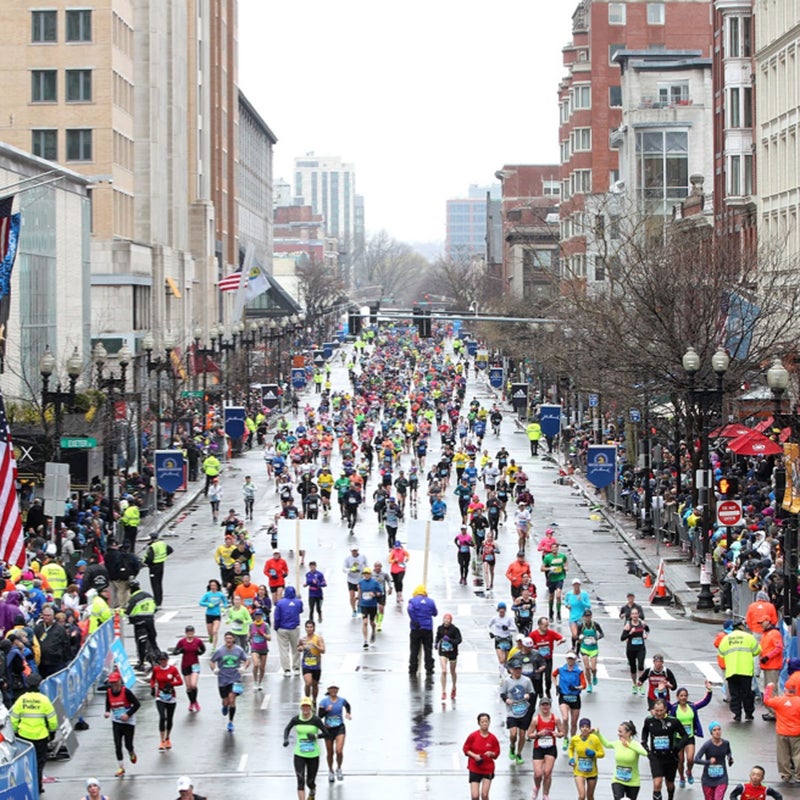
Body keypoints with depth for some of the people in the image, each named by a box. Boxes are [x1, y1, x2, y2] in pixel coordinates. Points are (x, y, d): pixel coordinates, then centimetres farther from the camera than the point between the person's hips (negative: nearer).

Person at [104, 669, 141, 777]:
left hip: (128, 722, -3)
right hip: (116, 722, 3)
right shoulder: (109, 692, -3)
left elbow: (137, 704, -13)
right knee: (117, 746, -3)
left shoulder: (126, 691, -18)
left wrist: (128, 714, -20)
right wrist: (107, 712, -6)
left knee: (128, 745, 4)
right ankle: (121, 767, 8)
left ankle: (132, 754, 41)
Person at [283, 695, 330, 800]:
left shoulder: (316, 720, -10)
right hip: (299, 755, 1)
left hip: (313, 755, -1)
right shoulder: (296, 719, -3)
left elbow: (326, 733, -7)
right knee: (300, 781, -13)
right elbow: (287, 729, 14)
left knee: (310, 782, 11)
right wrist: (286, 739, -5)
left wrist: (315, 736, -25)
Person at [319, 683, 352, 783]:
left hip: (340, 728, 0)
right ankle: (330, 771, 34)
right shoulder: (324, 701, -7)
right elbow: (320, 715, -12)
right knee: (330, 753, 10)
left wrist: (348, 714, 7)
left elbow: (347, 706, 24)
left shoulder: (342, 700, 0)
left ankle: (339, 769, 13)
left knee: (339, 751, -15)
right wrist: (327, 710, -28)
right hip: (328, 729, 0)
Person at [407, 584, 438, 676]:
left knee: (414, 650, 7)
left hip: (416, 629, -1)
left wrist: (414, 622, -19)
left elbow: (410, 610, -24)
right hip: (428, 629, 2)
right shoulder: (430, 601, 3)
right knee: (428, 650, 9)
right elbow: (435, 613, 13)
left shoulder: (413, 600, -4)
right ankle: (429, 670, 8)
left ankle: (413, 670, 8)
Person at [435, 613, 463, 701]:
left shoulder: (454, 629, -12)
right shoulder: (440, 628, -3)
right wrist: (436, 643, 3)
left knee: (452, 672, 16)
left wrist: (450, 640, -29)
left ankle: (453, 688, 41)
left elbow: (459, 640, -16)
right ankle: (444, 692, -9)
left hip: (453, 653, -1)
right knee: (444, 671, -14)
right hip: (443, 652, 1)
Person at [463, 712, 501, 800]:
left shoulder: (493, 738, -5)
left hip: (488, 769, 1)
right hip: (474, 769, -1)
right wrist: (474, 756, -16)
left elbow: (496, 753, 4)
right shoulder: (473, 736, -8)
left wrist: (491, 754, -18)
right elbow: (465, 749, 1)